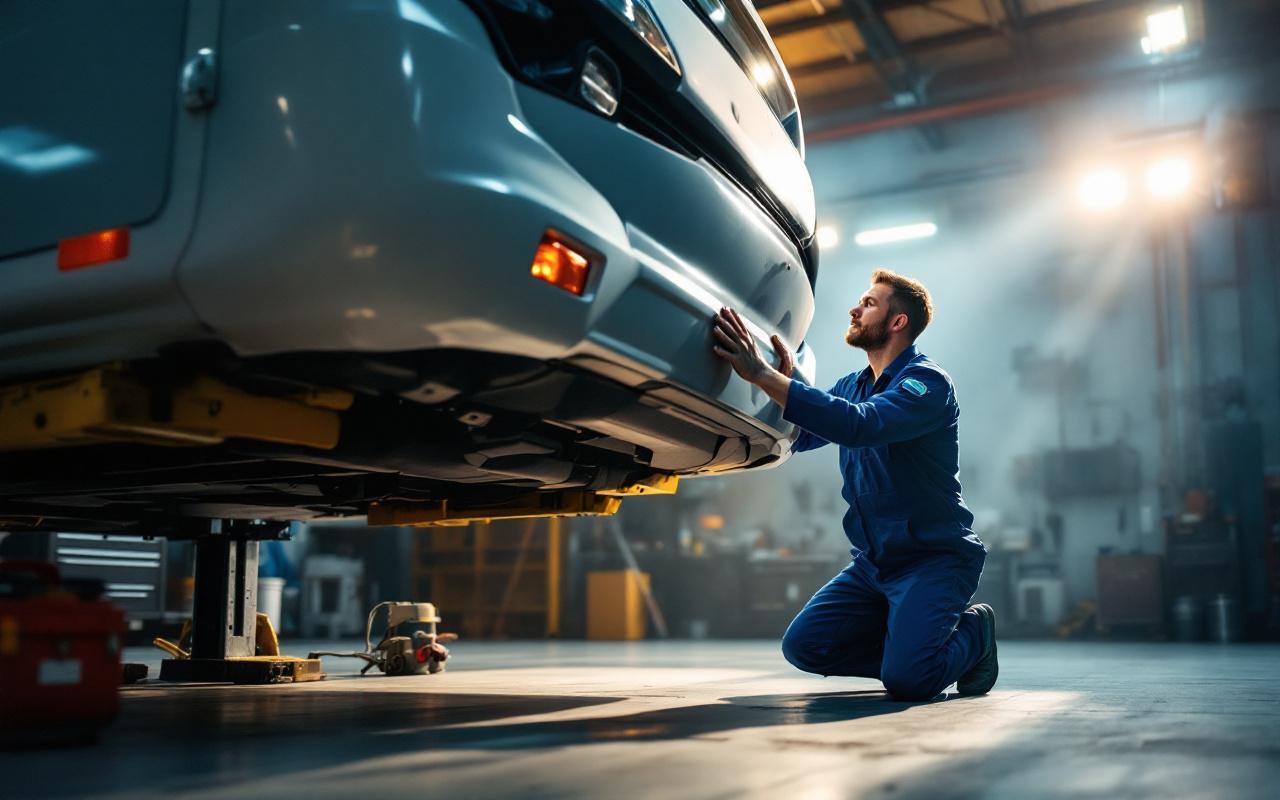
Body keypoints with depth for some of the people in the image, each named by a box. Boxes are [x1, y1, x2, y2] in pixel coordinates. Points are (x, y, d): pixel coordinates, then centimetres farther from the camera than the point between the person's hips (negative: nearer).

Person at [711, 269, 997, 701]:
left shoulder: (927, 382, -16)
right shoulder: (851, 386, 11)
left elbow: (860, 425, -35)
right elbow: (792, 438, 7)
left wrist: (762, 374, -39)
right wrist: (786, 378, -10)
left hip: (933, 557, -7)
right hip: (873, 562, 7)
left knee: (905, 679, -24)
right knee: (803, 645, -5)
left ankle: (972, 632, 8)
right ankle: (911, 639, 14)